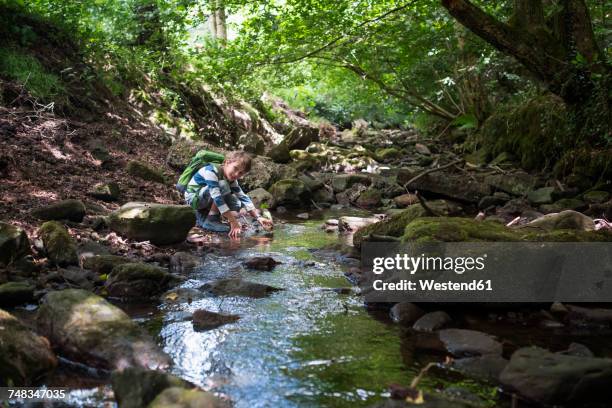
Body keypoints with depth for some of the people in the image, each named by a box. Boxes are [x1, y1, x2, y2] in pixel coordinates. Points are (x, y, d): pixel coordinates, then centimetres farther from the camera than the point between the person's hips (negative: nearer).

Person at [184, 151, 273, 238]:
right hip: (193, 197, -8)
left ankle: (203, 216, 6)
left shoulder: (231, 179, -4)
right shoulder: (211, 171, -30)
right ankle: (211, 220, -20)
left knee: (237, 205, -5)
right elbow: (217, 197, -37)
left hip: (206, 201, 8)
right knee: (222, 185, -29)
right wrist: (233, 222, -39)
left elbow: (243, 197, -7)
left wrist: (258, 217, -19)